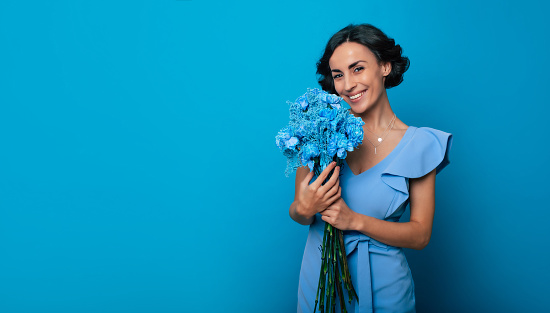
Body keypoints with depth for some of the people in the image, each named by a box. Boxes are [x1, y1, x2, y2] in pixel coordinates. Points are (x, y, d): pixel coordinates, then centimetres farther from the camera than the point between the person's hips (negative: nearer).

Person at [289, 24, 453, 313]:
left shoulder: (418, 143, -9)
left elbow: (420, 236, -9)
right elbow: (298, 214, -1)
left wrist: (354, 220, -21)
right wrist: (304, 209, -24)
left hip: (381, 284, -1)